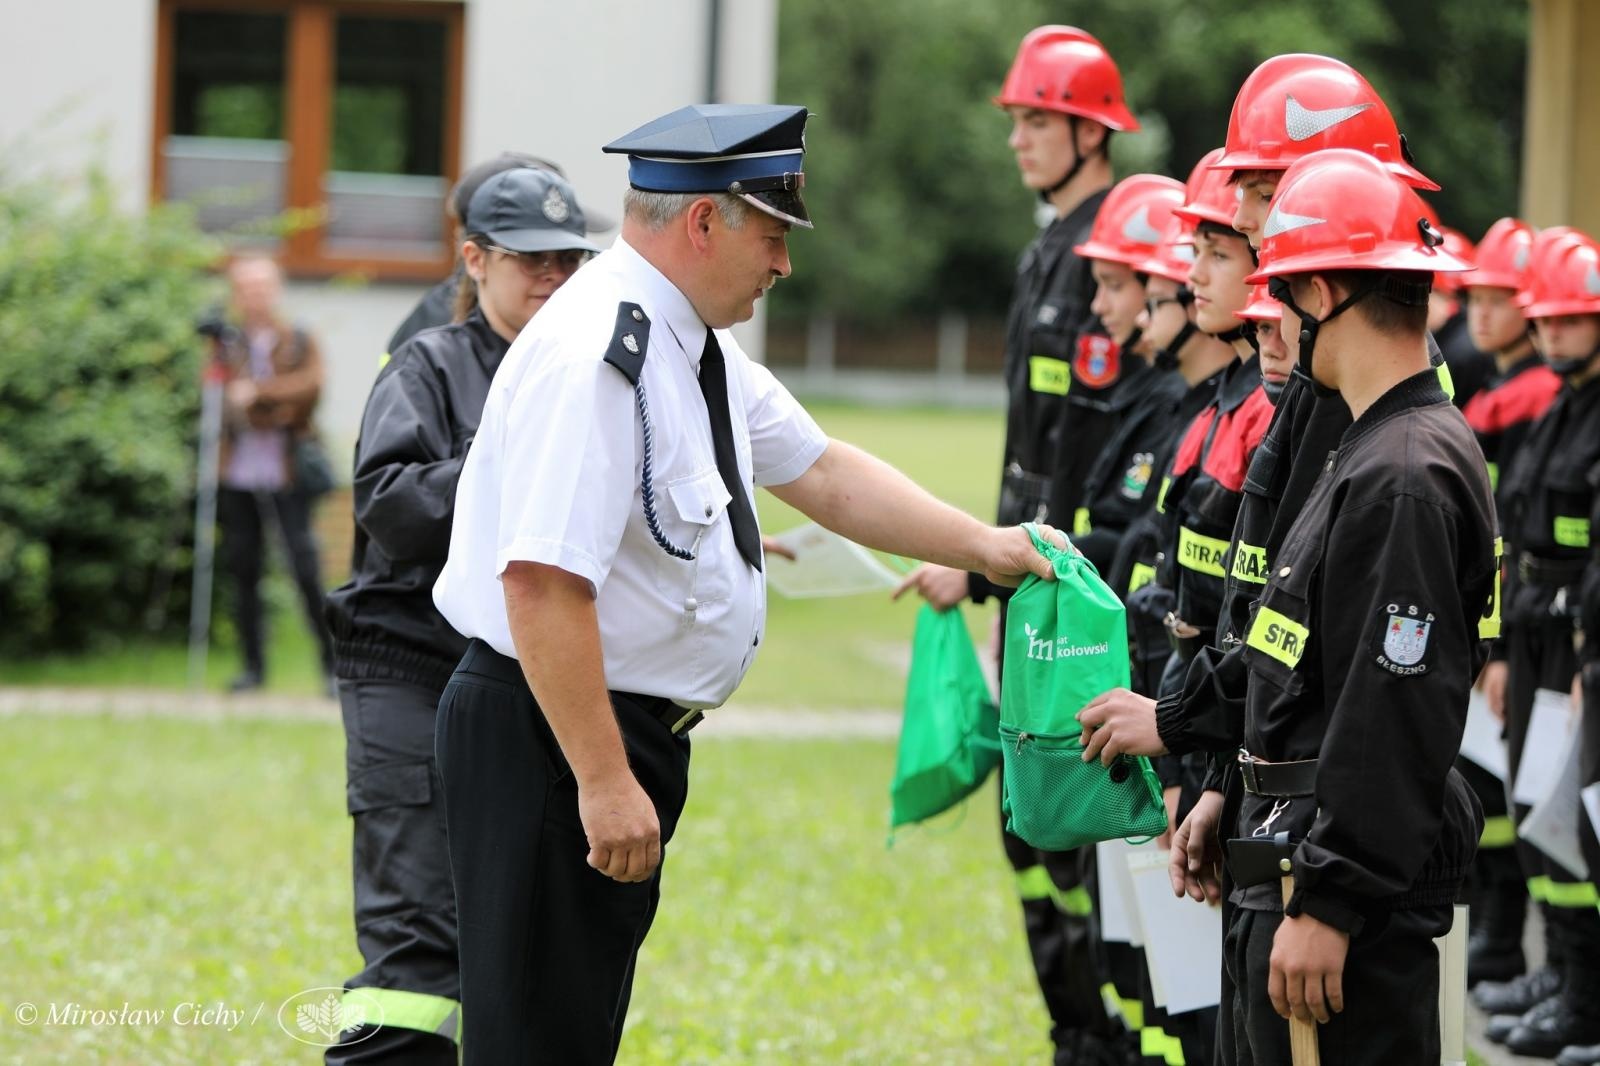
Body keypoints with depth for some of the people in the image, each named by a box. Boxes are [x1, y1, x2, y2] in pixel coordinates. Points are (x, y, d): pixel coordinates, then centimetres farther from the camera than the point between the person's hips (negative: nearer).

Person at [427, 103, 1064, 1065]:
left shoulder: (697, 348, 11)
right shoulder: (597, 358, -21)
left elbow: (821, 471, 25)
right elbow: (542, 585, -27)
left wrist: (979, 545, 22)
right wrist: (603, 779, -27)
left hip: (635, 730, 11)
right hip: (552, 735, -11)